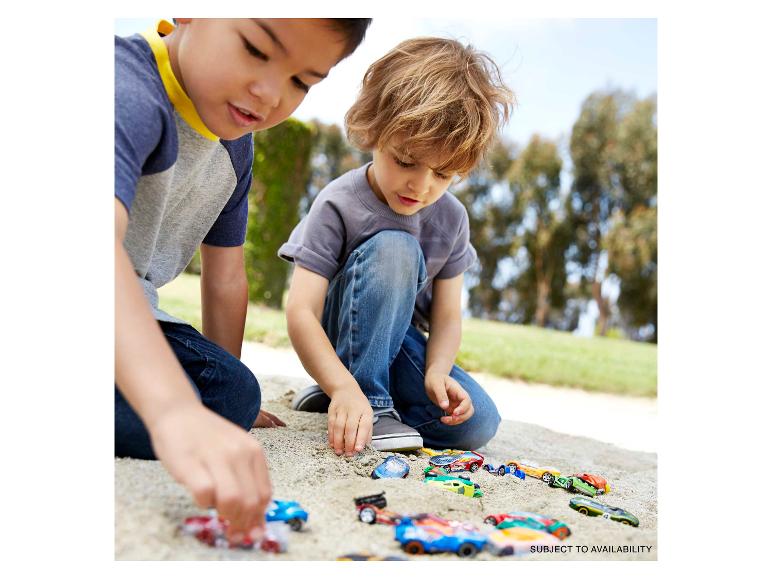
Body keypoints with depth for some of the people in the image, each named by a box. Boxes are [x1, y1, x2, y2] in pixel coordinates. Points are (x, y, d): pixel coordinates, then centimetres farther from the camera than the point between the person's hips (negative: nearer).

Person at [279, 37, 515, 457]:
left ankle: (329, 394, 0)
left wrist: (436, 372, -25)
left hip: (398, 342, 6)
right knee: (393, 248, -31)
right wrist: (344, 387, -42)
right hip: (335, 337, -5)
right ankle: (368, 398, -24)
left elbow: (447, 315, -5)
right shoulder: (339, 205, -21)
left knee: (476, 424, -14)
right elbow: (300, 311, -28)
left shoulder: (451, 218, -7)